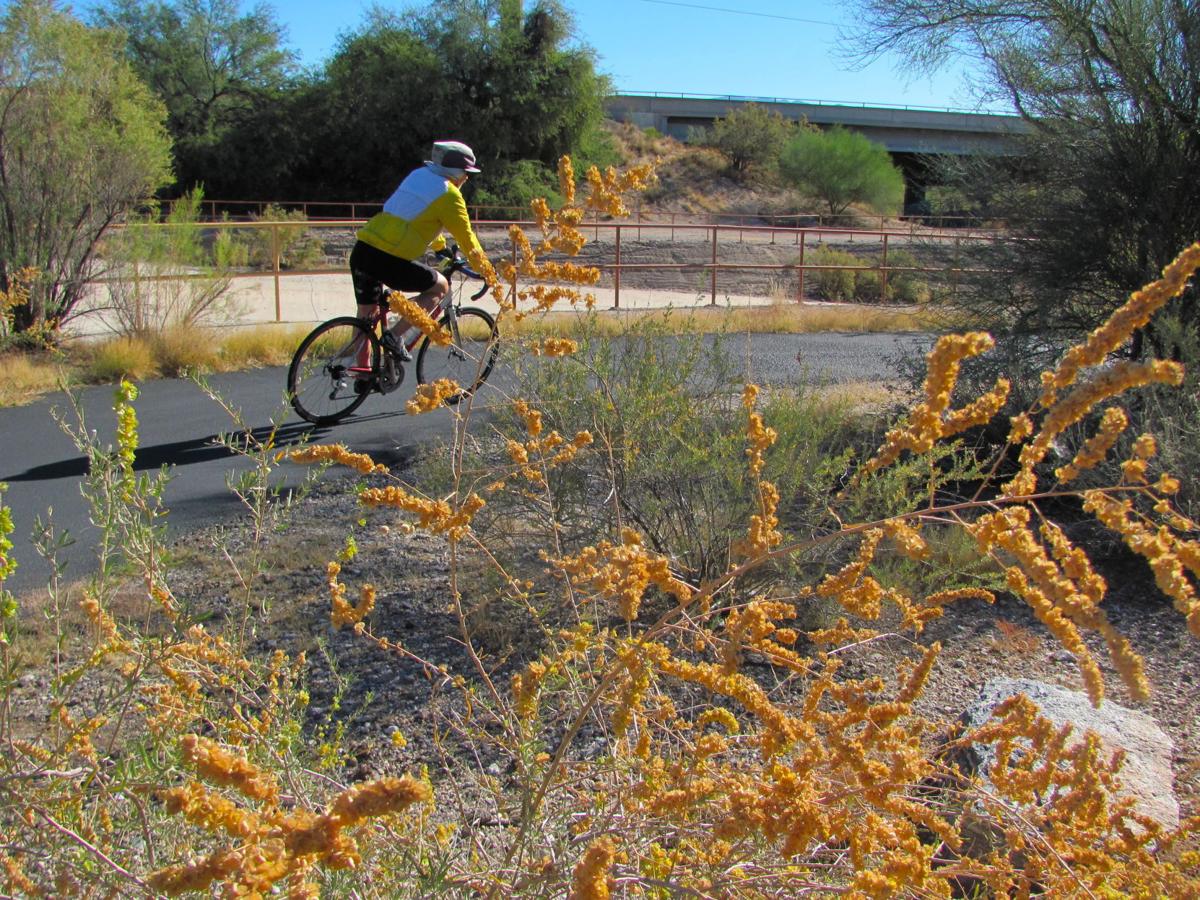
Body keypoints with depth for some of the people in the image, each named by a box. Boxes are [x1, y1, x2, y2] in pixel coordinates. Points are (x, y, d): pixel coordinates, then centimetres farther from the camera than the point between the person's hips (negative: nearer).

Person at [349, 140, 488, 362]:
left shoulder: (418, 175, 21)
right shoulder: (449, 195, -2)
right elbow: (466, 238, 3)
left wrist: (442, 248, 51)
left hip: (361, 250, 8)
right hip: (390, 260, -8)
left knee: (366, 313, 19)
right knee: (440, 286, 12)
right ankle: (395, 336, 1)